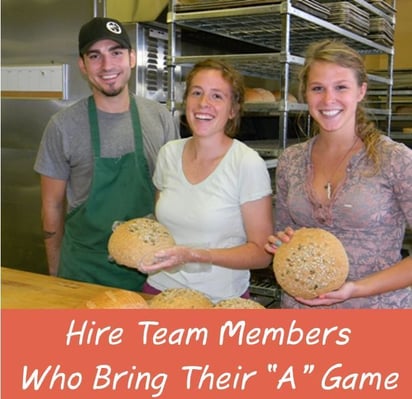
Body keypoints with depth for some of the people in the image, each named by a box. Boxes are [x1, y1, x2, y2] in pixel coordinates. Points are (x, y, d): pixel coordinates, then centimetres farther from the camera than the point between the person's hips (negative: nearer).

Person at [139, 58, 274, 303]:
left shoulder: (248, 164, -16)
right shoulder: (169, 153, -1)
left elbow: (262, 253, -13)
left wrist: (194, 256, -25)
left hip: (220, 300, -4)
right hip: (160, 290, 4)